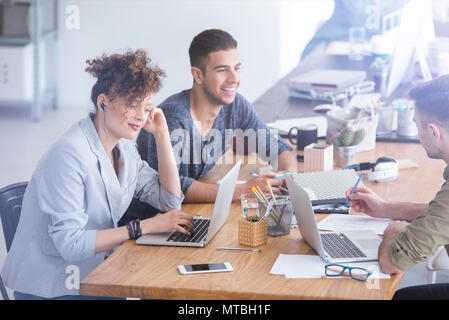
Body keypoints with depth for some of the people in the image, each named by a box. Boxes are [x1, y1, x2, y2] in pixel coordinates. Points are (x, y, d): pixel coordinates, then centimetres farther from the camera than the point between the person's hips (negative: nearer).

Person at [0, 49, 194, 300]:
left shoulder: (124, 148, 7)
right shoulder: (69, 156, -21)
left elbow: (170, 201, 9)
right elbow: (70, 244, -24)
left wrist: (162, 134, 2)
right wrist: (145, 227, -23)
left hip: (94, 274, 8)